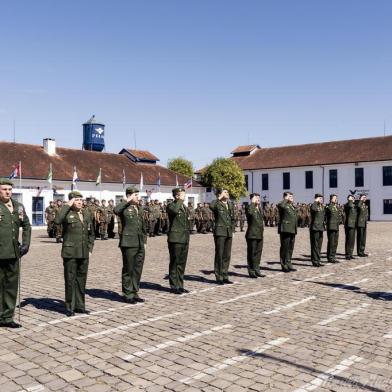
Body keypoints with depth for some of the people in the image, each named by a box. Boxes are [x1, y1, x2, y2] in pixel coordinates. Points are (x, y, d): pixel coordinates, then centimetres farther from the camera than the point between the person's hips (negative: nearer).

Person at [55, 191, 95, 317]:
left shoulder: (86, 214, 13)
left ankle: (80, 305, 23)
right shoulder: (67, 213, -4)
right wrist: (67, 206, -19)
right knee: (70, 280, 2)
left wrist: (90, 248, 11)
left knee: (81, 279, 12)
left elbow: (91, 234, 20)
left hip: (84, 253, 5)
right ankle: (70, 307, 13)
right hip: (70, 253, -5)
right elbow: (58, 220, -29)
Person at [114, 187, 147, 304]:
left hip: (140, 244, 7)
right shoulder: (124, 208, -7)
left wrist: (144, 240, 18)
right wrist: (127, 201, -21)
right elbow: (116, 210, -32)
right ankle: (127, 294, 13)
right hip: (128, 243, -7)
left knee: (138, 269, 12)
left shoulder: (139, 208, 17)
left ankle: (134, 293, 24)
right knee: (128, 270, 2)